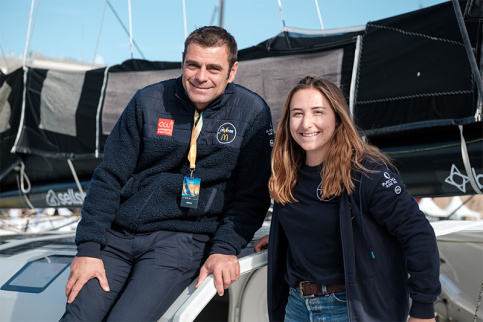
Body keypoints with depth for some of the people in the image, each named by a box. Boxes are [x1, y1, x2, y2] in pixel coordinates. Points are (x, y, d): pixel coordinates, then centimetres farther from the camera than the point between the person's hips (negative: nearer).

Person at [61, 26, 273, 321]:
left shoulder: (252, 112, -1)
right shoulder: (149, 101, 2)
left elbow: (253, 193, 1)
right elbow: (110, 177, 3)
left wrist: (226, 248, -11)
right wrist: (89, 247, -5)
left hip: (183, 237, -2)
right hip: (118, 234, 3)